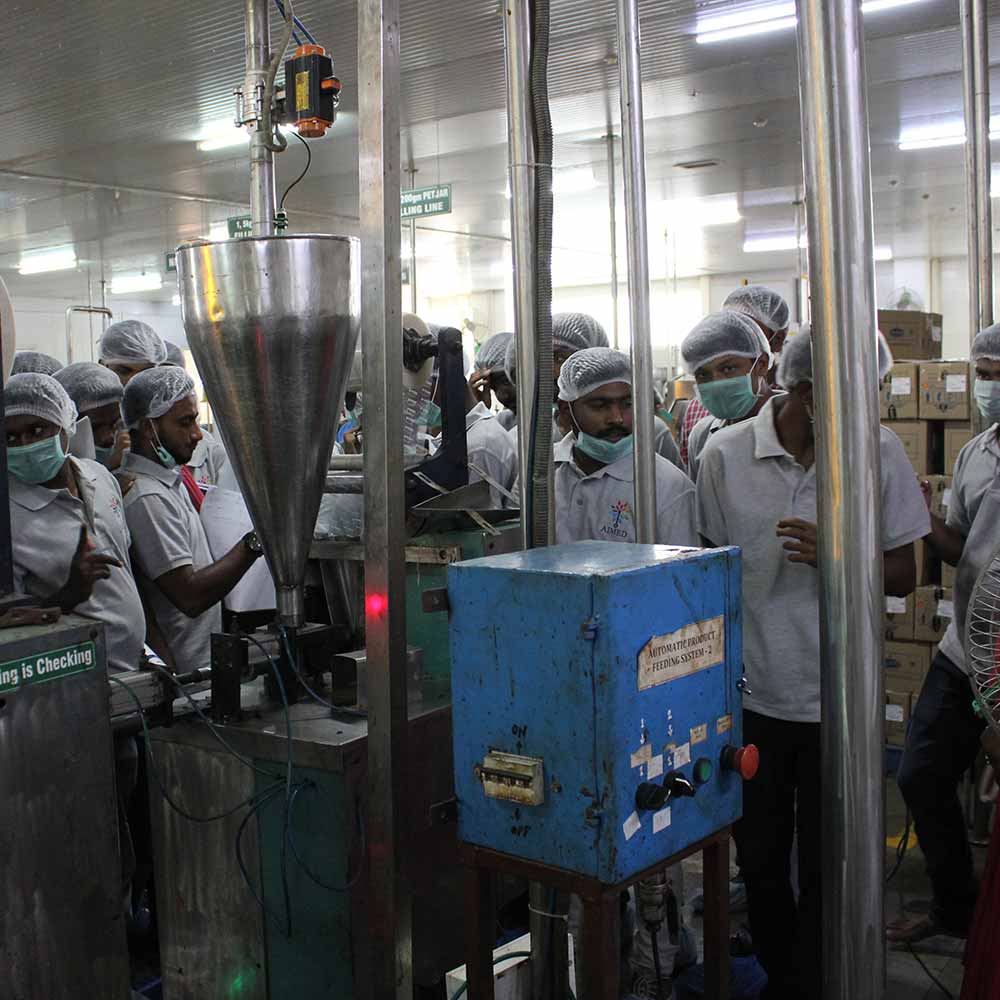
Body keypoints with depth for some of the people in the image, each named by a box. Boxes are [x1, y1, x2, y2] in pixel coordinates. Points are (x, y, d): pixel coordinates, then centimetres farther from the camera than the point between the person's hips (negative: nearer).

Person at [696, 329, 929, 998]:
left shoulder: (880, 452, -5)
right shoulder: (726, 455, -6)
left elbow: (903, 575, 2)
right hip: (752, 695, 1)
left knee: (827, 868, 7)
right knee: (760, 860, 15)